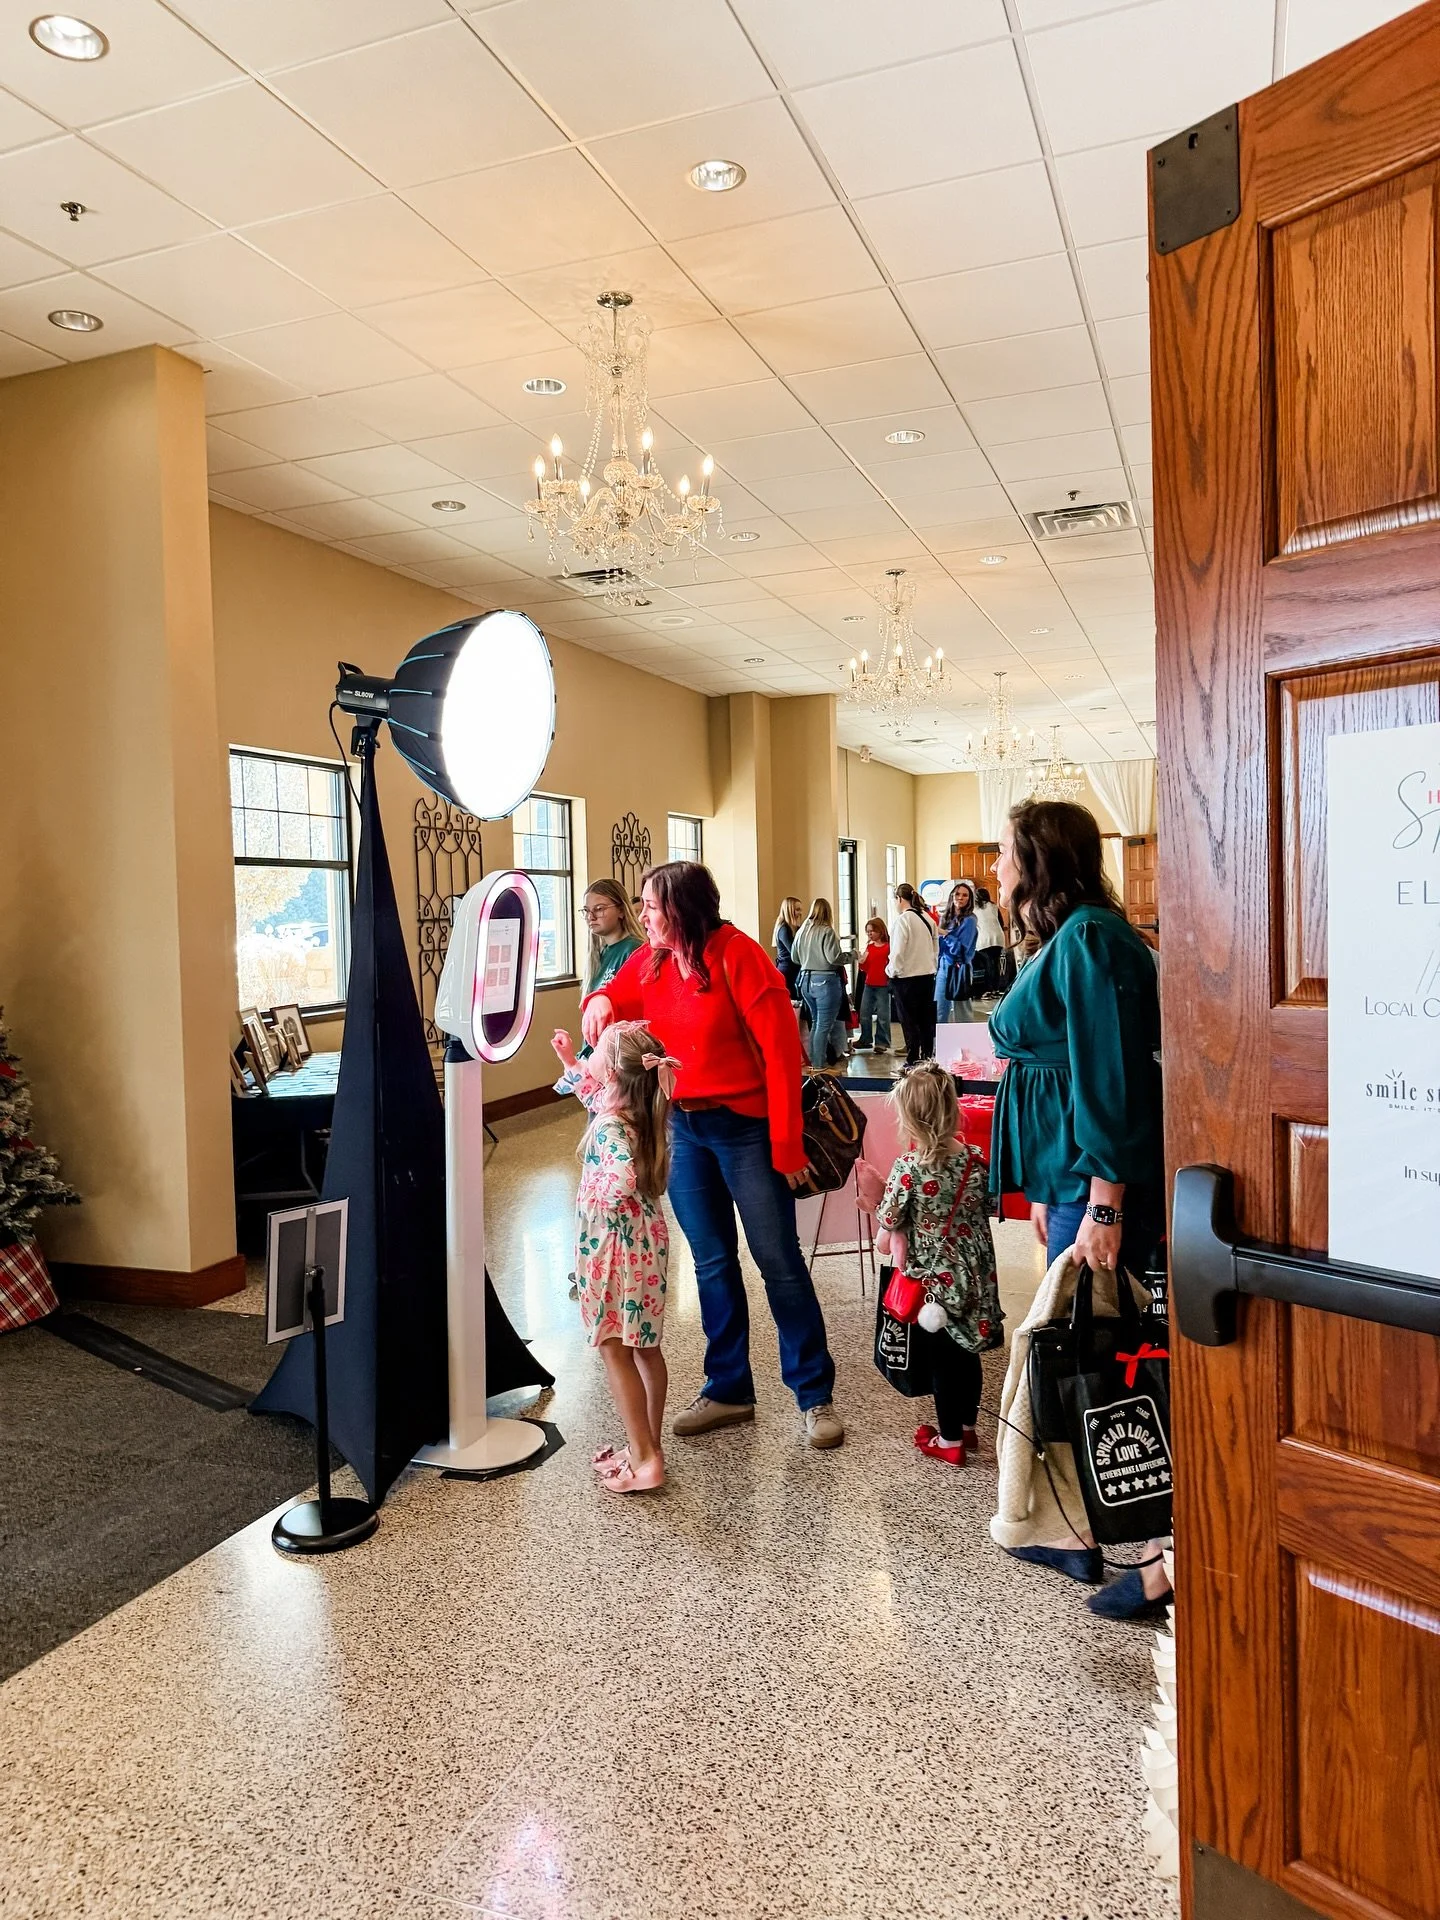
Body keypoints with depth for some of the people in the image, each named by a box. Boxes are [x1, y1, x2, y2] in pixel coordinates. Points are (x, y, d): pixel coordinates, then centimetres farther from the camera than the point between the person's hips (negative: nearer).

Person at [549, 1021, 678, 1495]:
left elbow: (621, 1182, -43)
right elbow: (596, 1094, 25)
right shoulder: (635, 1111, 2)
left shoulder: (611, 1127, -25)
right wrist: (569, 1060, 24)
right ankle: (649, 1445, 28)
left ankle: (643, 1458, 5)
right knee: (644, 1346, 16)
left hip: (616, 1249, -9)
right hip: (646, 1241, 9)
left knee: (614, 1349, 1)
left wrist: (596, 1199, -22)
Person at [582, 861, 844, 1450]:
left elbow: (781, 1050, -17)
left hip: (745, 1128, -6)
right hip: (681, 1129, 6)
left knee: (778, 1261, 1)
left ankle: (815, 1396, 13)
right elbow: (615, 999, 21)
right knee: (712, 1262, 13)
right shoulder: (650, 963, 3)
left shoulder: (738, 955, -16)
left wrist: (786, 1145, -18)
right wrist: (600, 1003, -6)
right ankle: (728, 1390, 25)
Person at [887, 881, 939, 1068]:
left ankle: (912, 1061, 5)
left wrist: (892, 971, -3)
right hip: (928, 975, 7)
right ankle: (927, 1058, 20)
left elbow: (898, 951, -17)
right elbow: (936, 947, 12)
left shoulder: (902, 920, -16)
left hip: (907, 977, -7)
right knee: (926, 1019, 14)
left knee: (910, 1021, 1)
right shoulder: (927, 918, 6)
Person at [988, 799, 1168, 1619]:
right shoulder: (1060, 940, 15)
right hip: (1070, 1176, 10)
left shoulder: (1089, 938, -15)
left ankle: (1169, 1554, 8)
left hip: (1101, 1182, -10)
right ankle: (1078, 1532, 29)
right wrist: (1046, 1190, 19)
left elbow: (1110, 1078, -21)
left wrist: (1104, 1207, -22)